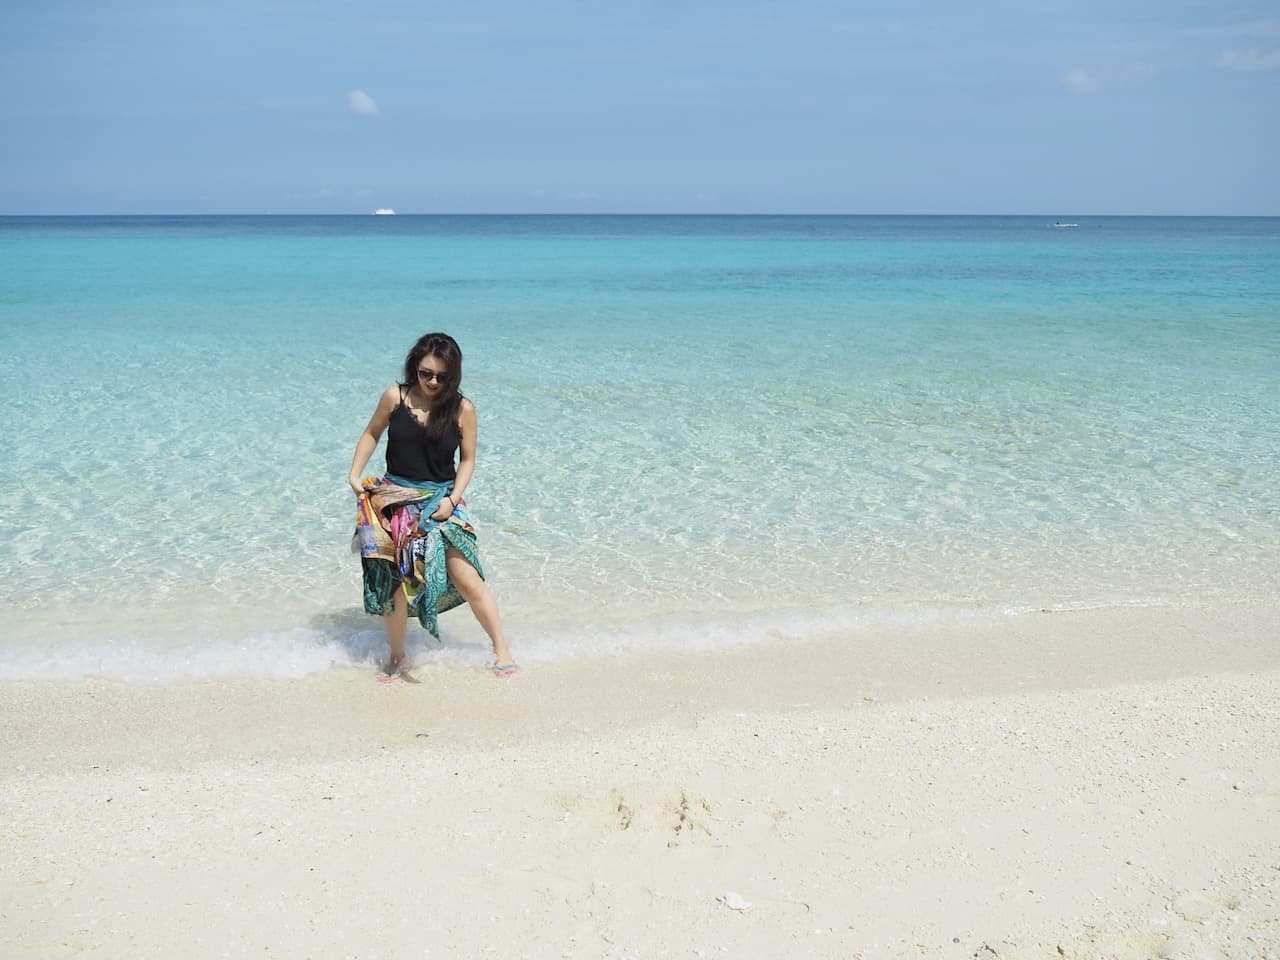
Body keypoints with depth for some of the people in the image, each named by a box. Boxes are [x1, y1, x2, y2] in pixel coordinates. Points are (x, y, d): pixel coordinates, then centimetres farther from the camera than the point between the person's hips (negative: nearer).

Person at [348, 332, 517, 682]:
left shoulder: (462, 409, -8)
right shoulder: (395, 397, -5)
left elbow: (467, 459, -1)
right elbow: (371, 434, 10)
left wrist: (452, 499, -13)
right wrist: (355, 475, 1)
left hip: (441, 502, -1)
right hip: (395, 500, 2)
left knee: (467, 579, -8)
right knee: (394, 581, 8)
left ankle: (501, 650, 6)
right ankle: (397, 658, 26)